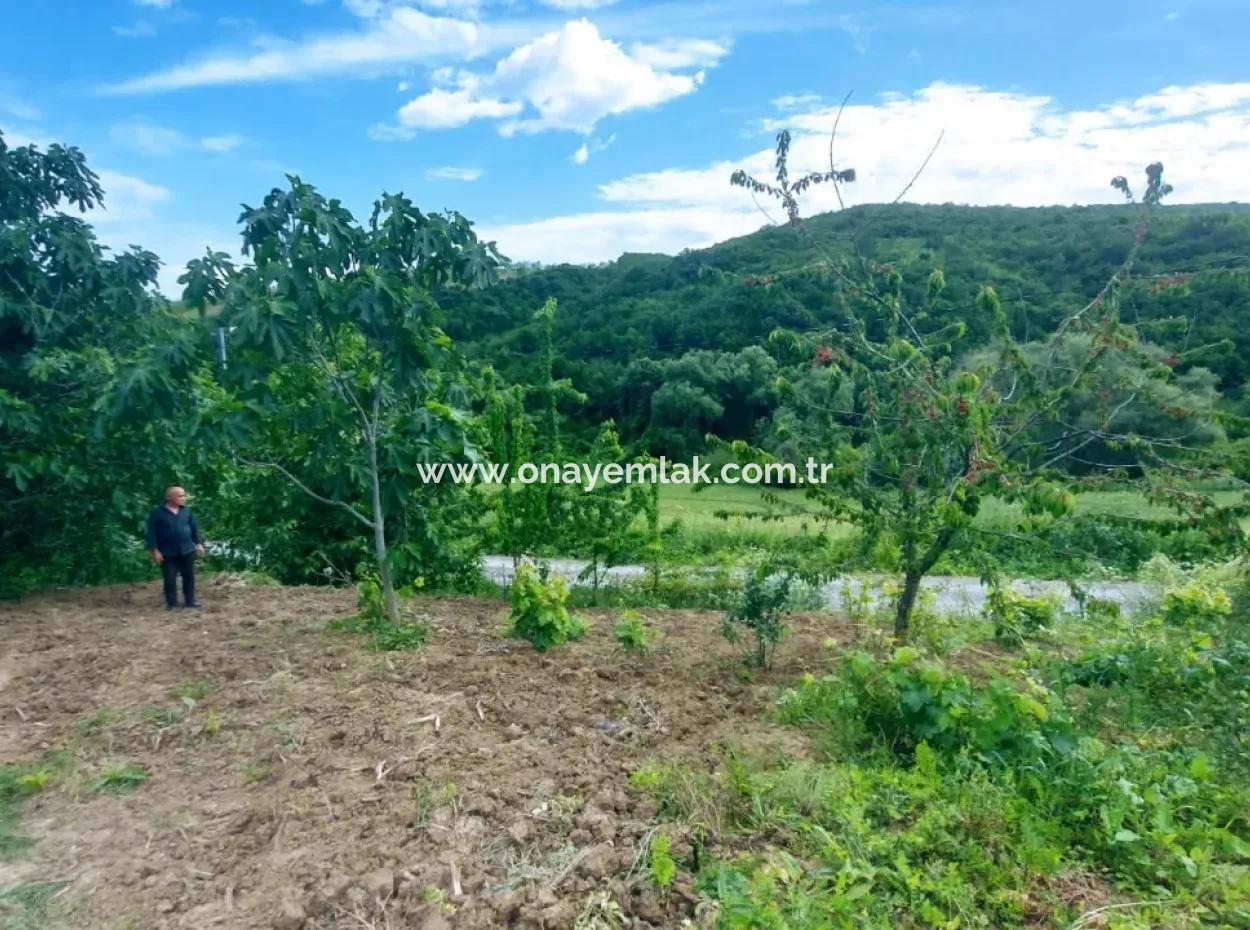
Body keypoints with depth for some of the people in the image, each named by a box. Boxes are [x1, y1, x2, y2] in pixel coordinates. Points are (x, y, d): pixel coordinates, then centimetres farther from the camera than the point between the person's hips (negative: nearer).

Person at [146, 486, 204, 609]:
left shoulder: (186, 510, 5)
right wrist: (154, 550, -11)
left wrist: (199, 543, 8)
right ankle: (171, 603, 15)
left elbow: (194, 527, 12)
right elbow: (152, 533, -7)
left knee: (189, 577, 9)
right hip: (168, 553, -3)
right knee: (170, 579, 4)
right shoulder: (157, 513, -7)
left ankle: (190, 601, 21)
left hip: (187, 550, 3)